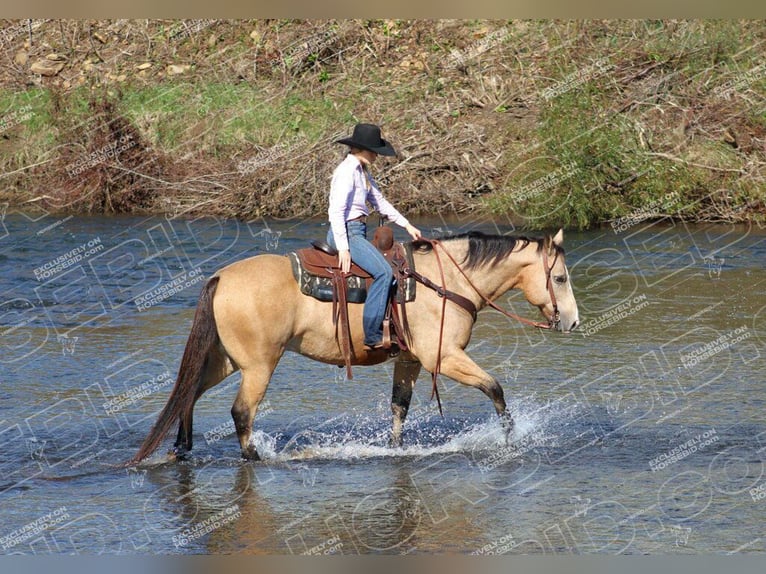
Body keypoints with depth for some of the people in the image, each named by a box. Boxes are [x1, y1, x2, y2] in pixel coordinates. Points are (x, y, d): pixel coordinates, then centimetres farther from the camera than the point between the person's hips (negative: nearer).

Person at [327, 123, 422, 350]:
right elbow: (335, 211, -21)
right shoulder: (346, 172, -15)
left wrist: (407, 225, 18)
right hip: (346, 232, -11)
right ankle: (372, 337, -27)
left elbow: (380, 202, 24)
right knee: (383, 272, -24)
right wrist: (343, 249, -24)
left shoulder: (362, 172, 16)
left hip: (358, 232, 11)